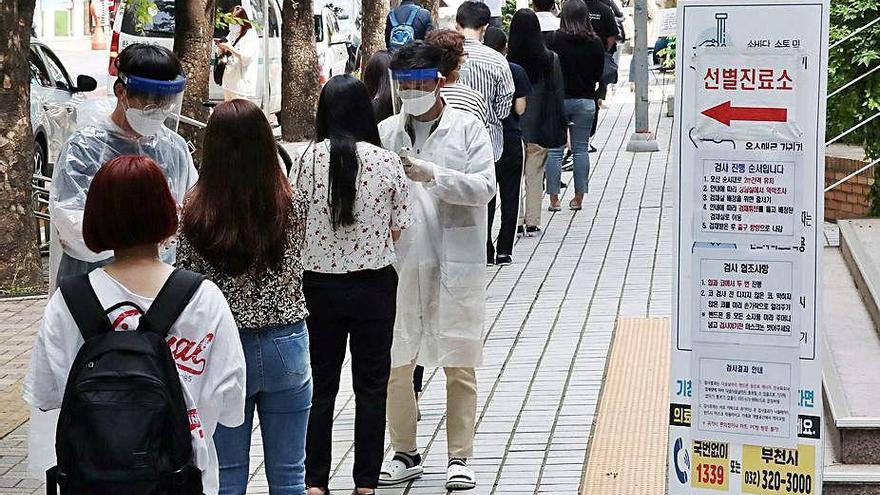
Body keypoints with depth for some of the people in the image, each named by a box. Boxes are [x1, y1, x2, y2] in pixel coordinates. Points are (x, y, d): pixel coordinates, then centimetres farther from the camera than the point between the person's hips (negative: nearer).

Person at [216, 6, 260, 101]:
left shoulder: (251, 36, -8)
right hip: (228, 81, 8)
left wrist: (229, 48, -22)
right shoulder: (232, 34, 16)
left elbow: (246, 57, -19)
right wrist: (221, 49, -3)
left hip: (241, 82, -8)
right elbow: (223, 53, 21)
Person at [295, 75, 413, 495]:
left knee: (321, 385, 12)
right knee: (371, 387, 11)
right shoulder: (387, 162, -8)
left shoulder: (309, 159, -9)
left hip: (320, 283, 0)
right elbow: (398, 228, -3)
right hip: (374, 283, 0)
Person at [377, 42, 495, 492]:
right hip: (400, 261, 3)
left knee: (459, 364, 3)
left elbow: (484, 187, -10)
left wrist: (432, 174, -20)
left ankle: (459, 457, 14)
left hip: (455, 263, -3)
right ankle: (406, 454, 23)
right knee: (395, 362, 8)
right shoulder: (386, 132, 6)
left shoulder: (467, 128, 0)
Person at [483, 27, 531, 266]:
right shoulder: (516, 72, -6)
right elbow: (520, 109, -7)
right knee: (509, 196, 9)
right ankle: (504, 252, 10)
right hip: (510, 139, -1)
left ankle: (486, 252, 3)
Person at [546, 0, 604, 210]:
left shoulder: (556, 40, -11)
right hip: (585, 101, 2)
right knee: (581, 149, 9)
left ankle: (554, 199, 5)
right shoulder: (595, 43, -2)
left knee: (554, 150, 5)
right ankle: (578, 198, 11)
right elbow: (599, 75, 6)